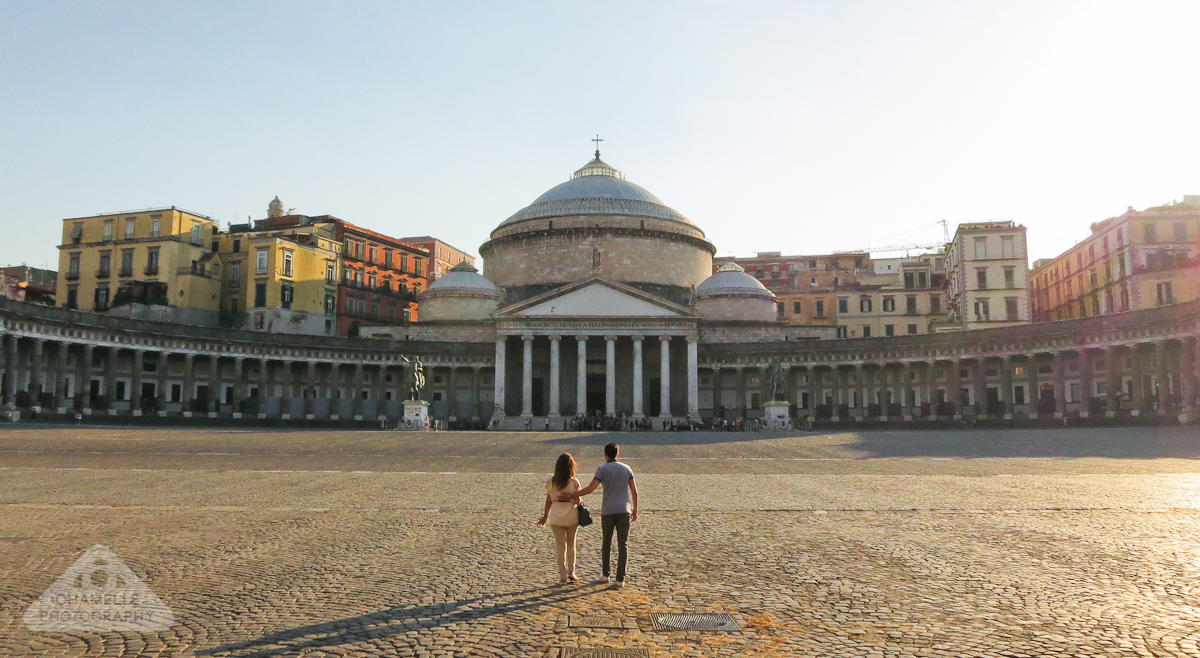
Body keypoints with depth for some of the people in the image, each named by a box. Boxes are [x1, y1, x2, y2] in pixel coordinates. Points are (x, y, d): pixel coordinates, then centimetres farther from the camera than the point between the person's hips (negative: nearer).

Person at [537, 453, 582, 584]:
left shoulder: (551, 481, -4)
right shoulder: (574, 482, -9)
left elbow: (549, 501, 1)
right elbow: (577, 501, -10)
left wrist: (545, 516, 10)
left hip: (556, 516, 1)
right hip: (571, 515, -1)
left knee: (560, 545, 8)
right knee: (571, 544, 17)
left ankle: (562, 576, 5)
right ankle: (571, 573, 24)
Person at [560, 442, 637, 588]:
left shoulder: (602, 469, -4)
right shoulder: (626, 468, 7)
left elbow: (590, 489, -15)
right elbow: (634, 491, 8)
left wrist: (568, 496, -10)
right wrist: (635, 510, 19)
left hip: (607, 512, -1)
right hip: (624, 511, 1)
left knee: (606, 542, 19)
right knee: (623, 545, 3)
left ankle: (605, 575, 23)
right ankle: (620, 580, -3)